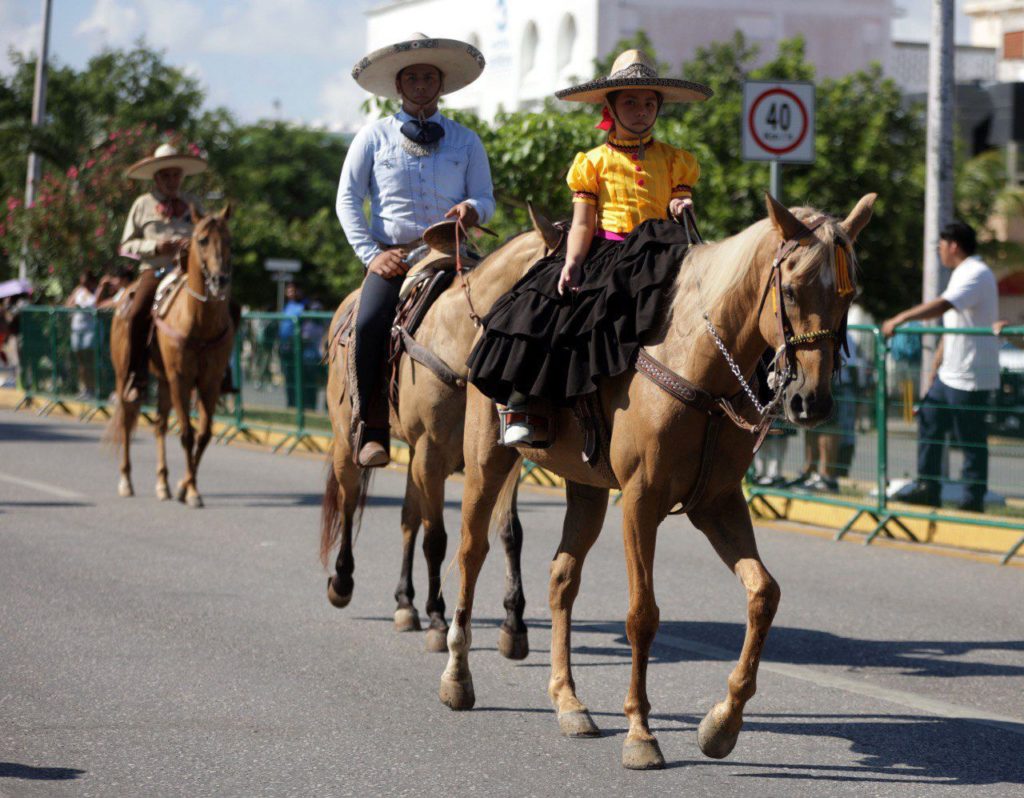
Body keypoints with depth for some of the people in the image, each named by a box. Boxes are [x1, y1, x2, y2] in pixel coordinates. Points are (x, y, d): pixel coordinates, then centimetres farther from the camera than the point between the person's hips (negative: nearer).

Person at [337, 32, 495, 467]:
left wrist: (472, 208, -14)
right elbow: (347, 199, 7)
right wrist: (371, 253, -6)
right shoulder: (373, 137, 11)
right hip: (392, 256, -1)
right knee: (370, 323, -30)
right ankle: (371, 430, -21)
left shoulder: (466, 141, 15)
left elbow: (486, 199, 12)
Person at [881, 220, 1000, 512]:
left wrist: (899, 319, -30)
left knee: (971, 440, -3)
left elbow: (942, 306, -31)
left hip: (970, 377, -10)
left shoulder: (976, 274, -15)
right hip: (949, 373, 10)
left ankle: (973, 499, 4)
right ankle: (928, 488, 19)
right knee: (929, 421, 13)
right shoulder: (961, 275, 17)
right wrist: (933, 372, 20)